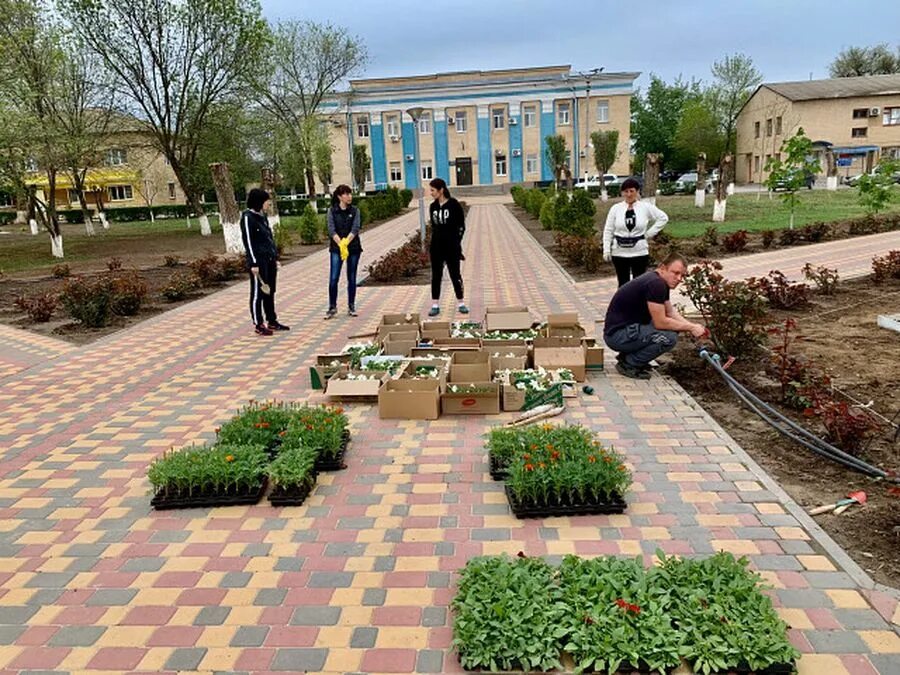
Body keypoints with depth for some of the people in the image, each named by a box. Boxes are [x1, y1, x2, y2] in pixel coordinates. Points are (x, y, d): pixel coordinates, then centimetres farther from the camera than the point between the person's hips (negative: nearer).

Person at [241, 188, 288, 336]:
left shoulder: (262, 216, 14)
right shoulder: (248, 217, -11)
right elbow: (248, 241, -15)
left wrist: (275, 257, 17)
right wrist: (254, 263, -18)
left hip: (269, 259, 8)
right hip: (259, 261, -8)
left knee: (270, 292, 13)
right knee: (258, 292, 0)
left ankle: (272, 321, 22)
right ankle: (259, 325, 7)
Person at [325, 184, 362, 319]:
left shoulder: (354, 210, 4)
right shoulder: (332, 211, 1)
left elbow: (355, 228, -7)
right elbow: (331, 229, -8)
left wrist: (346, 242, -21)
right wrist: (340, 244, -21)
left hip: (353, 247, 1)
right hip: (336, 248, -1)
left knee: (352, 278, 6)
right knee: (333, 278, -6)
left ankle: (351, 307, 17)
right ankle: (332, 307, 6)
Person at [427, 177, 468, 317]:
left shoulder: (454, 204, -8)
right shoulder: (433, 206, 6)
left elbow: (461, 225, -4)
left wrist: (456, 242, -6)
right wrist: (435, 240, 9)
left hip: (452, 247, -4)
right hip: (436, 246, 4)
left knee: (455, 274, 4)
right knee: (436, 275, 6)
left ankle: (461, 304, 16)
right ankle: (435, 305, 12)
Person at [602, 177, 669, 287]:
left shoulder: (646, 207, -1)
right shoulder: (616, 208, -1)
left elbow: (663, 218, 8)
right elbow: (608, 230, 2)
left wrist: (650, 233, -1)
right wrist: (606, 250, -5)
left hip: (640, 252, 0)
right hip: (619, 253, 0)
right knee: (623, 283, 9)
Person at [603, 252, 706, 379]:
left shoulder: (662, 282, 9)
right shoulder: (655, 283, -22)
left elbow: (670, 312, 17)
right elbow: (660, 323, -22)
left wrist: (692, 326, 2)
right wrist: (690, 327, -10)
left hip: (629, 327, 10)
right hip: (616, 334, -10)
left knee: (673, 326, 12)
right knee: (669, 338, -22)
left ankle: (628, 356, 13)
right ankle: (628, 364, -4)